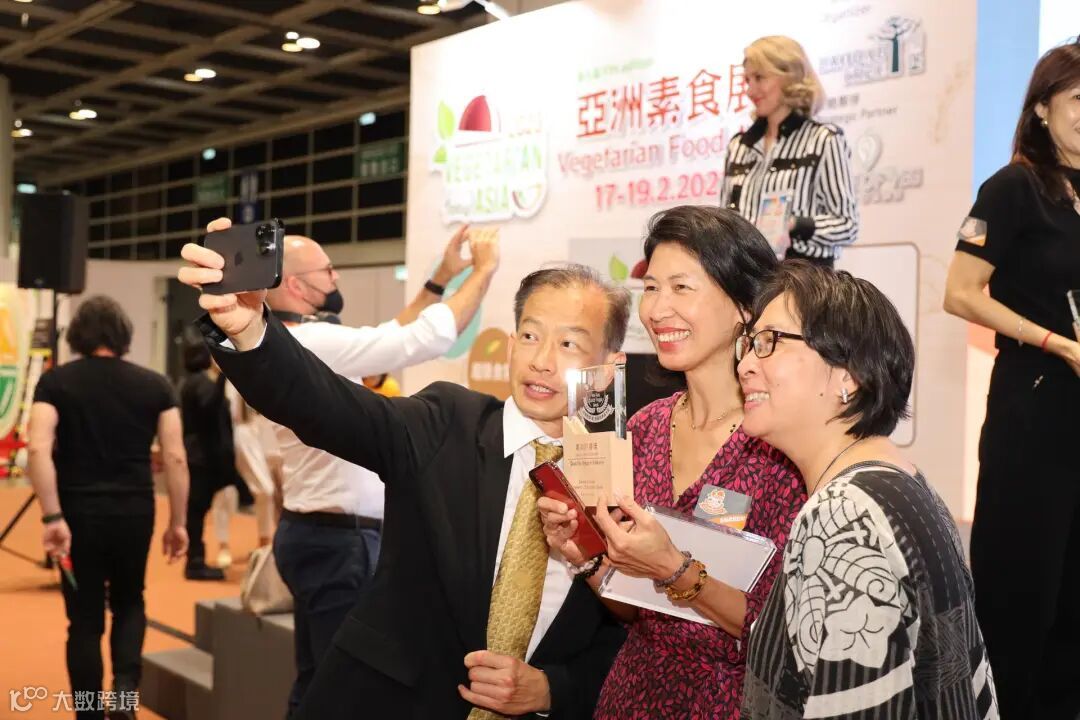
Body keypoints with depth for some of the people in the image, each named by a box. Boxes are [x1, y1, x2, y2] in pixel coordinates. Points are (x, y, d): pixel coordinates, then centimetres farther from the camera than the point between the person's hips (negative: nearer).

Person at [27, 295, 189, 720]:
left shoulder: (56, 382, -1)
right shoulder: (154, 385, 3)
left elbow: (38, 449, -15)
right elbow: (175, 457, -2)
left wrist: (53, 516, -16)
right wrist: (178, 522, 4)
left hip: (79, 512, -1)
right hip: (134, 512, 2)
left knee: (85, 620, 10)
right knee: (128, 602, 22)